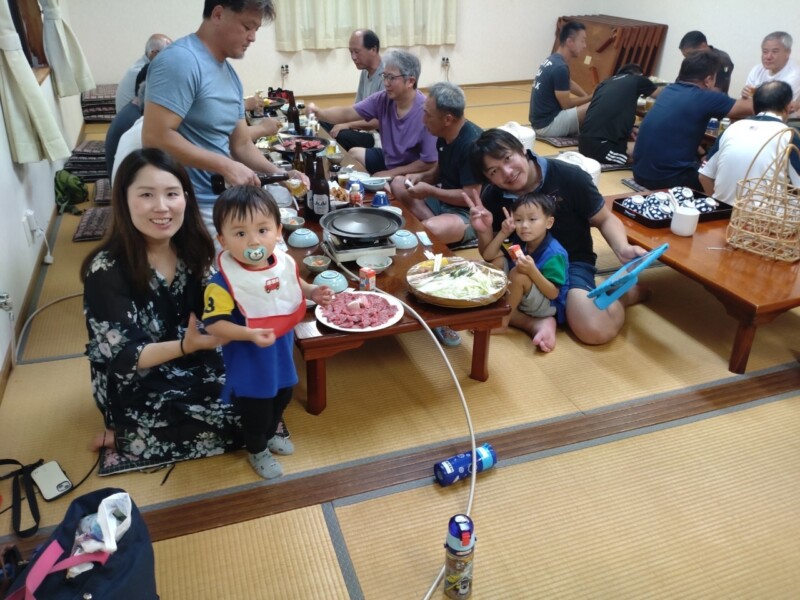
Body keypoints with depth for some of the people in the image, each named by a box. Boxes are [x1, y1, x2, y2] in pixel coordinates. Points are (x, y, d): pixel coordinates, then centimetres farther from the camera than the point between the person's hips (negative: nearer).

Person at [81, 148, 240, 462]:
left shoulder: (193, 247, -7)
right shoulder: (107, 271, -23)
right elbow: (123, 357, -22)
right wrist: (186, 346, -39)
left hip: (193, 364, 6)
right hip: (138, 388, -6)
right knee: (248, 417, -20)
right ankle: (128, 435, 1)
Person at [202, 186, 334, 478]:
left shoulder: (285, 263, -12)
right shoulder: (223, 282, -30)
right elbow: (214, 324, -28)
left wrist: (313, 292, -9)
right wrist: (250, 334, -39)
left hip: (282, 352, 6)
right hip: (249, 361, -6)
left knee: (282, 397, 28)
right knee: (255, 408, 15)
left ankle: (270, 435, 58)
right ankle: (257, 451, 45)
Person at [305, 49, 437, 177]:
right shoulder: (383, 99, -9)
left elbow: (429, 163, -26)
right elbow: (347, 113, -7)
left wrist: (391, 173, -22)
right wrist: (318, 113, -27)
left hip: (412, 174, -7)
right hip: (388, 159, 7)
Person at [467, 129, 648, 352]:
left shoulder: (569, 177, -16)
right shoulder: (491, 197, -7)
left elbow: (605, 219, -2)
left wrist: (623, 249, -23)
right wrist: (484, 232, -20)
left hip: (572, 263, -3)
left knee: (597, 331, -27)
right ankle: (537, 322, -20)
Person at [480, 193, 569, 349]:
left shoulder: (553, 253, -26)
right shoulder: (519, 241, -4)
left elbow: (553, 293, -27)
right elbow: (488, 256, -1)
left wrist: (532, 271, -40)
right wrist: (504, 233, -12)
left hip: (548, 305, -8)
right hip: (522, 298, 8)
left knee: (518, 274, -31)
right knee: (498, 262, -3)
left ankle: (501, 322, -15)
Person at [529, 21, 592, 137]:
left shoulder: (552, 60, 10)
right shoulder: (560, 67, -19)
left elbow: (569, 84, 24)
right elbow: (566, 104, -15)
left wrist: (588, 97, 10)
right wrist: (591, 98, -2)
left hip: (540, 121, 10)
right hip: (547, 124, -10)